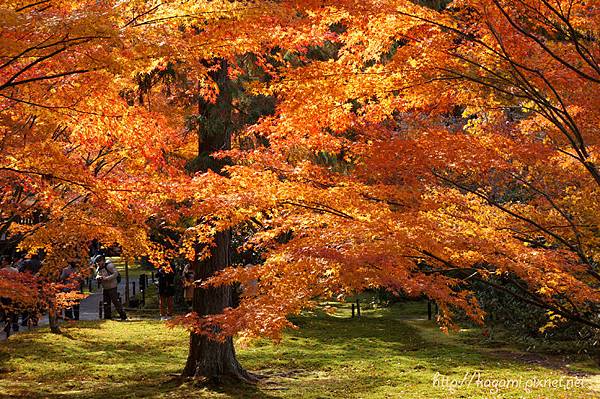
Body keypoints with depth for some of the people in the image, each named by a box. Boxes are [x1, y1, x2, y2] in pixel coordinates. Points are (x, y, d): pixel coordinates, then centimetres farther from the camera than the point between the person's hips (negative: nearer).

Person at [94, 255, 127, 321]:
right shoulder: (99, 268, 10)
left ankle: (123, 316, -4)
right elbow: (97, 276, 14)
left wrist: (106, 278, -26)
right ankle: (107, 317, 19)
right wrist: (98, 277, -11)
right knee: (106, 303, 11)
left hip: (112, 287, -8)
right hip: (104, 287, 8)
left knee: (116, 301, -9)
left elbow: (116, 273, -20)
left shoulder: (109, 265, -15)